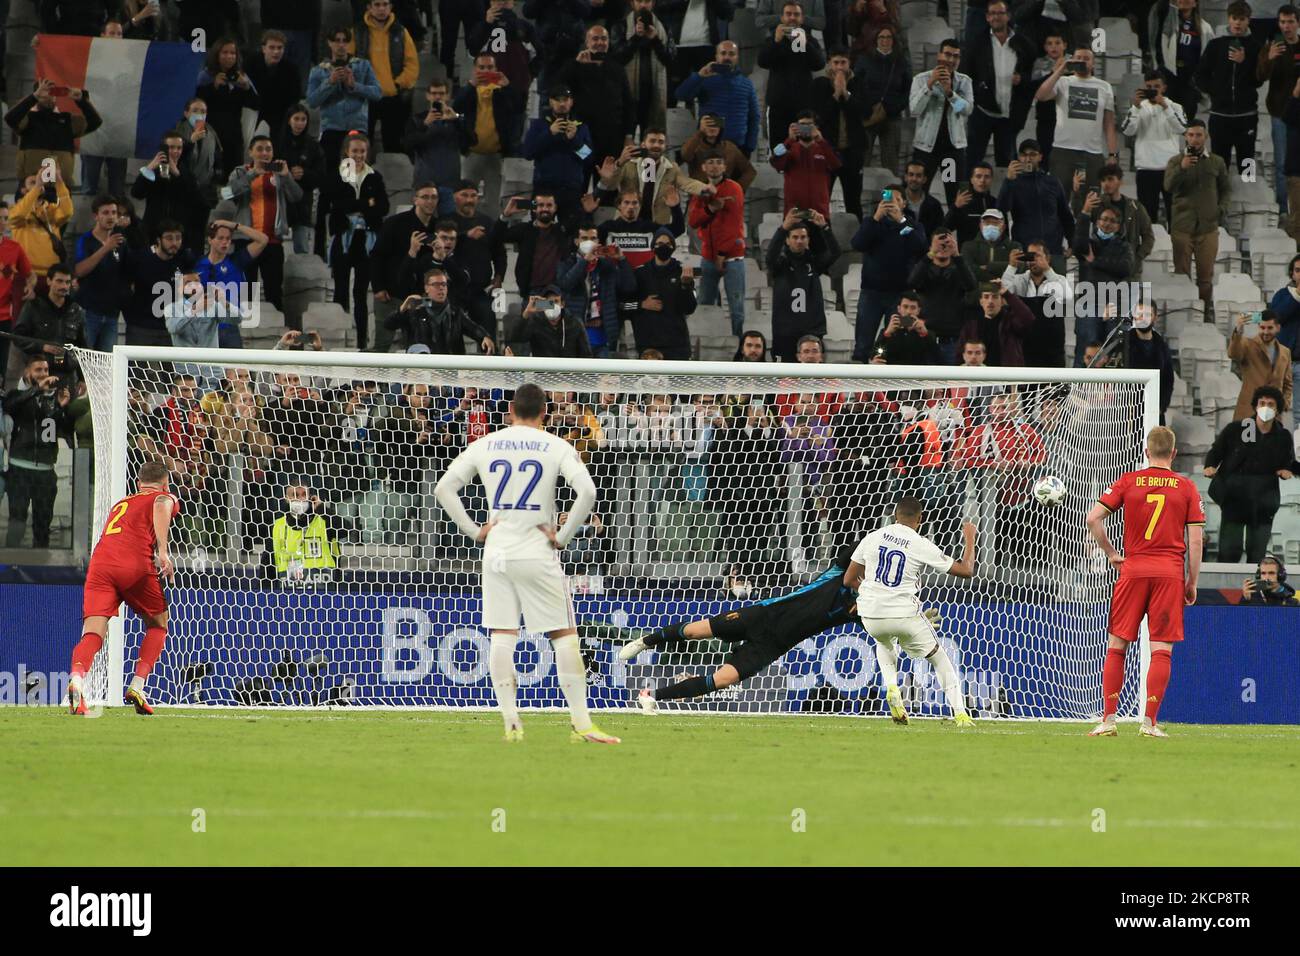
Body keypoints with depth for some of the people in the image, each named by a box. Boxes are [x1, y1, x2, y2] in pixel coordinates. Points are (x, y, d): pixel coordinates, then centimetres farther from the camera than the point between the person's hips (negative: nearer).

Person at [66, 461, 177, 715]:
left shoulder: (120, 504, 36)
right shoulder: (166, 497, 20)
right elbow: (161, 505, -5)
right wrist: (163, 551, -15)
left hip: (99, 563, 3)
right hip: (135, 565, -3)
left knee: (93, 634, -9)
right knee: (158, 624, 21)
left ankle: (77, 678, -39)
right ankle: (137, 687, 7)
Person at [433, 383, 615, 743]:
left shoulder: (484, 446, 6)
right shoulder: (556, 447, -3)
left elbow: (443, 488, 5)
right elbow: (587, 491, -16)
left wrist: (474, 531, 7)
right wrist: (564, 536, -7)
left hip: (496, 552, 3)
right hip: (537, 552, -3)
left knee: (502, 637, 5)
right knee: (564, 635, 1)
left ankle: (511, 723, -2)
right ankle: (581, 723, -4)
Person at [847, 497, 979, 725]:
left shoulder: (872, 538, 4)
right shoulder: (922, 545, -5)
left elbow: (849, 580, 10)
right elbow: (966, 570, 2)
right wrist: (969, 539, 18)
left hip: (871, 616, 3)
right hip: (905, 615, -3)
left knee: (884, 643, 37)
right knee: (938, 656, 18)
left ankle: (891, 687, 12)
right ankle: (959, 713, 8)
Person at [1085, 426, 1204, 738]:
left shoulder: (1128, 482, 4)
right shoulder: (1186, 487, 3)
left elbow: (1093, 518, -3)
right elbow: (1195, 540, 0)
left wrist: (1111, 554, 9)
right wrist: (1192, 582, 7)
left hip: (1133, 570, 1)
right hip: (1171, 572, -1)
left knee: (1116, 646, 8)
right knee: (1161, 650, 0)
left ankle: (1108, 719, 4)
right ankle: (1149, 722, -5)